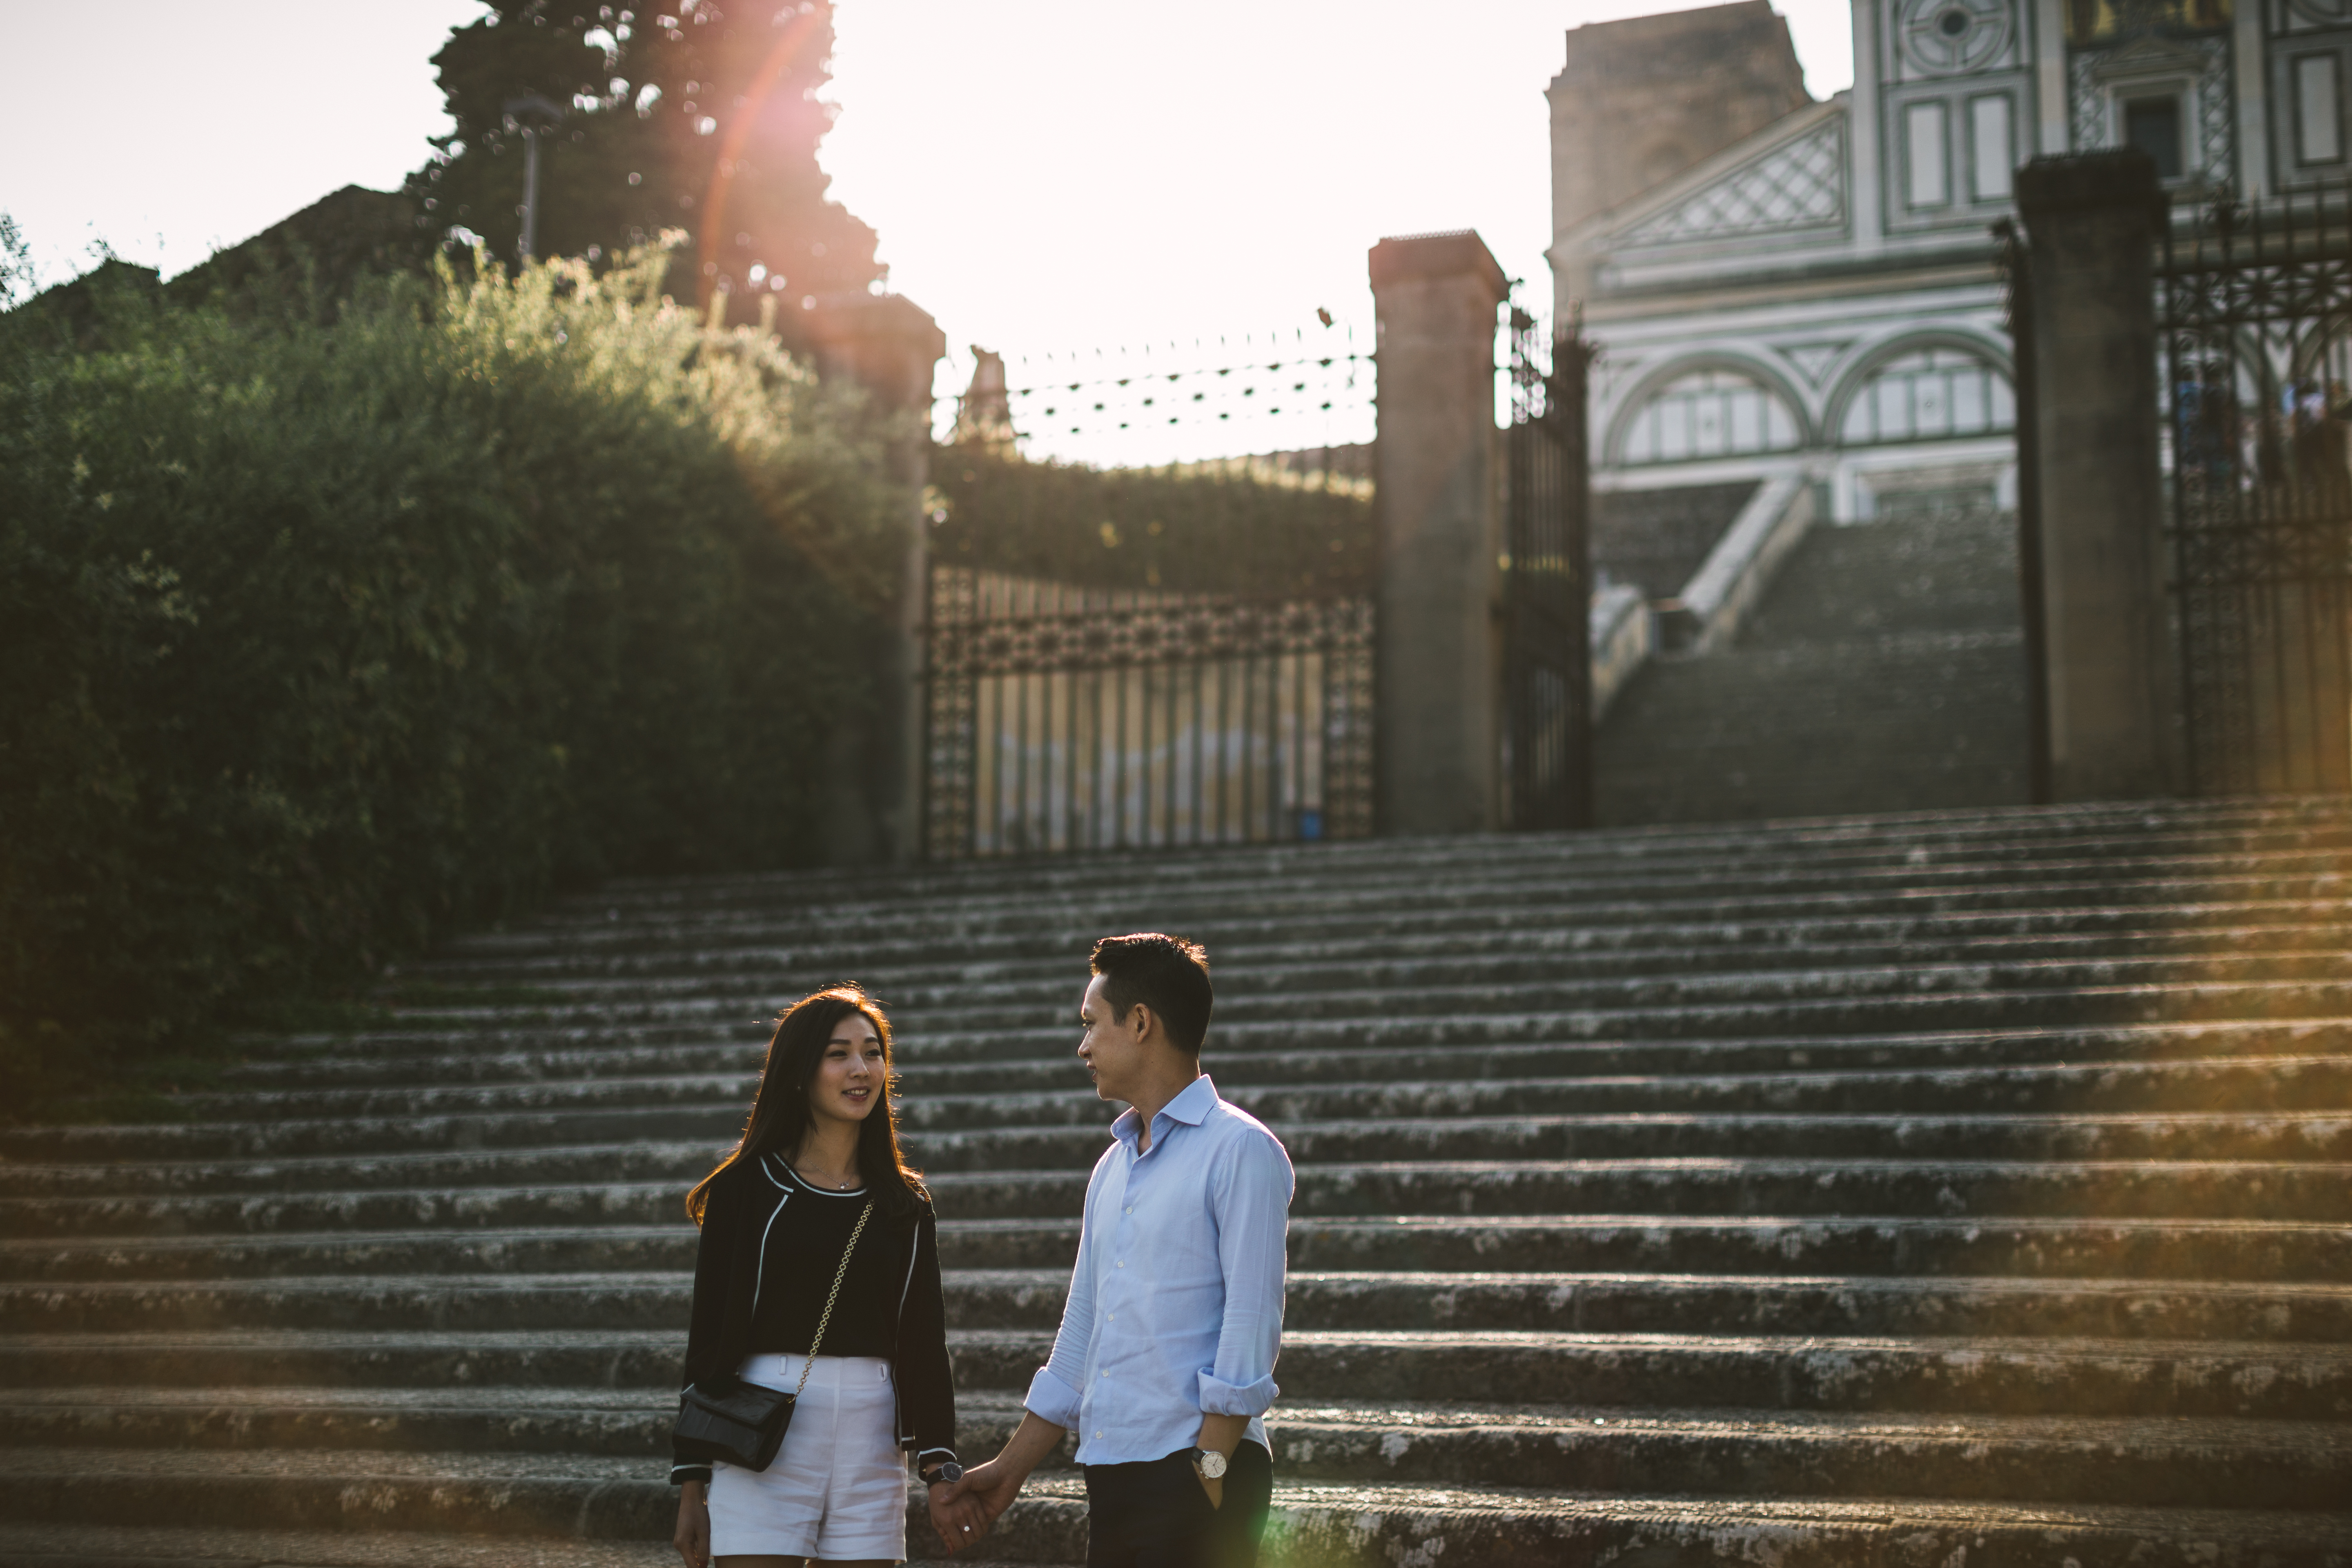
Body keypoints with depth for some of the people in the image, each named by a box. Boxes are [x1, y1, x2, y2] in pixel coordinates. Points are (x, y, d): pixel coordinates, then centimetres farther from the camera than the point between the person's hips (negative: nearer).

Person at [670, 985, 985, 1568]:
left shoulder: (905, 1203, 11)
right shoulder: (747, 1186, 2)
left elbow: (924, 1344, 11)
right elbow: (708, 1339, 1)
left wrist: (941, 1472, 1)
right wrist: (691, 1487, -2)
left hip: (872, 1443, 3)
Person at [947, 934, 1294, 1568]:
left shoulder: (1239, 1149, -7)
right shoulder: (1112, 1167, 18)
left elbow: (1251, 1325, -13)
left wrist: (1211, 1468, -17)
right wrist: (1011, 1467, 20)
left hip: (1196, 1468, -7)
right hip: (1112, 1470, 7)